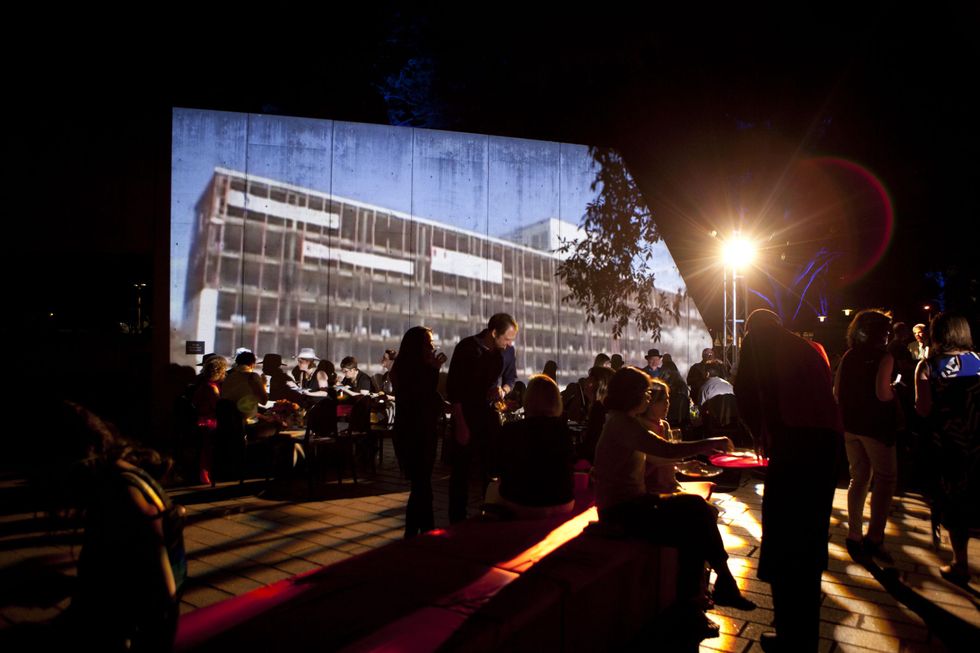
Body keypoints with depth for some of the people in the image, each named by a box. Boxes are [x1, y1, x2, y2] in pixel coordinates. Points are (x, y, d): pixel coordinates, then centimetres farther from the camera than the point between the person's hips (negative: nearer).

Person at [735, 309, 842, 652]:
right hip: (828, 439, 7)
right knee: (811, 531, 19)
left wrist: (761, 435, 14)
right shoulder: (812, 348, 23)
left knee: (783, 536, 2)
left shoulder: (755, 342, 6)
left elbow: (746, 393, -1)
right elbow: (824, 391, 20)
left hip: (792, 440, -7)